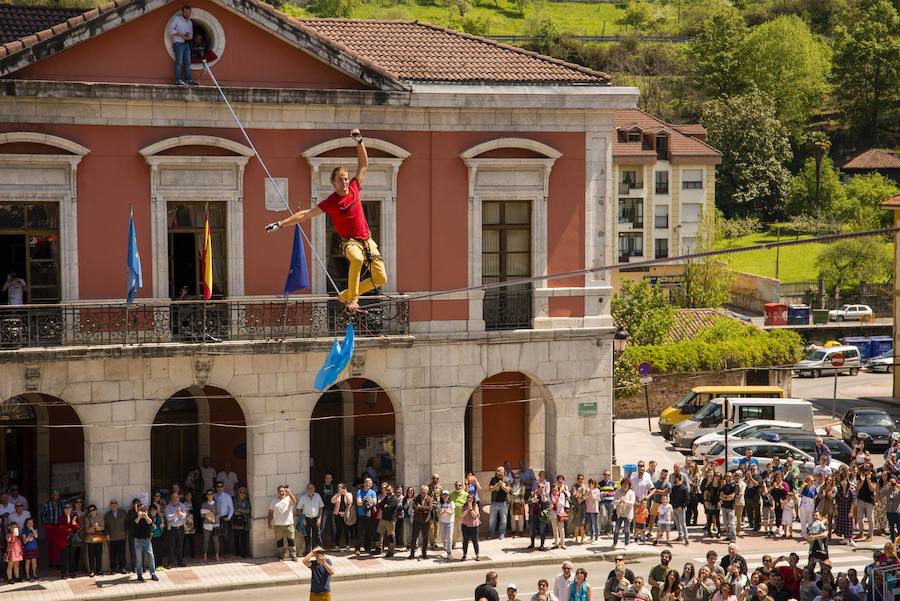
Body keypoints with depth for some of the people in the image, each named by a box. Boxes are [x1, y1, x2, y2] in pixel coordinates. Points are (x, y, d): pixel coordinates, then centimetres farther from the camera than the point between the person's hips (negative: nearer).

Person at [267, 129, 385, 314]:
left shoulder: (354, 188, 1)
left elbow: (363, 166, 11)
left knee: (380, 279, -1)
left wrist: (360, 142, 2)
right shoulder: (331, 202, -10)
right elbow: (305, 214, -7)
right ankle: (352, 300, -33)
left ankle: (346, 295, 16)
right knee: (357, 258, -41)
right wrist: (281, 224, -11)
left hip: (367, 240, 6)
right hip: (349, 241, -5)